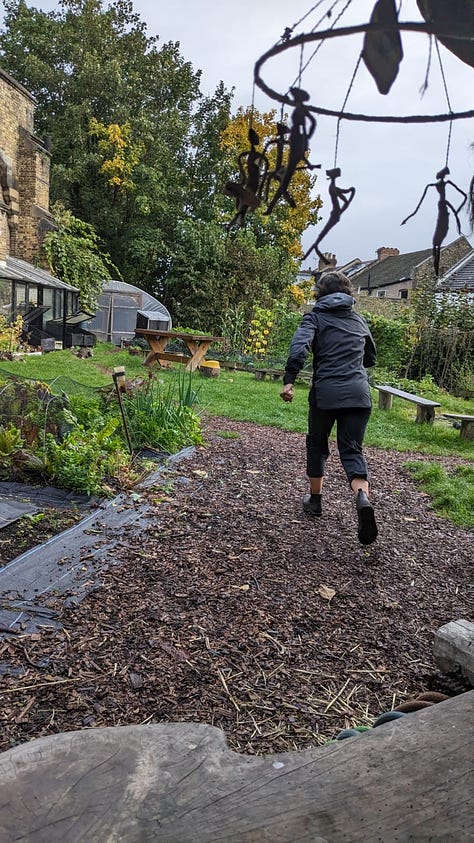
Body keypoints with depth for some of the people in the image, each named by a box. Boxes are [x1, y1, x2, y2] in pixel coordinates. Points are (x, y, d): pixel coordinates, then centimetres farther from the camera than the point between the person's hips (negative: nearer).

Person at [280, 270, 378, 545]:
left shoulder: (315, 317, 6)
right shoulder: (359, 320, 19)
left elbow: (299, 346, -14)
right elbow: (371, 358, 30)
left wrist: (289, 381, -19)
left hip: (326, 393, -2)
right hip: (359, 393, 3)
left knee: (317, 444, 18)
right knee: (352, 450, 3)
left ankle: (315, 500, 29)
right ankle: (363, 497, -24)